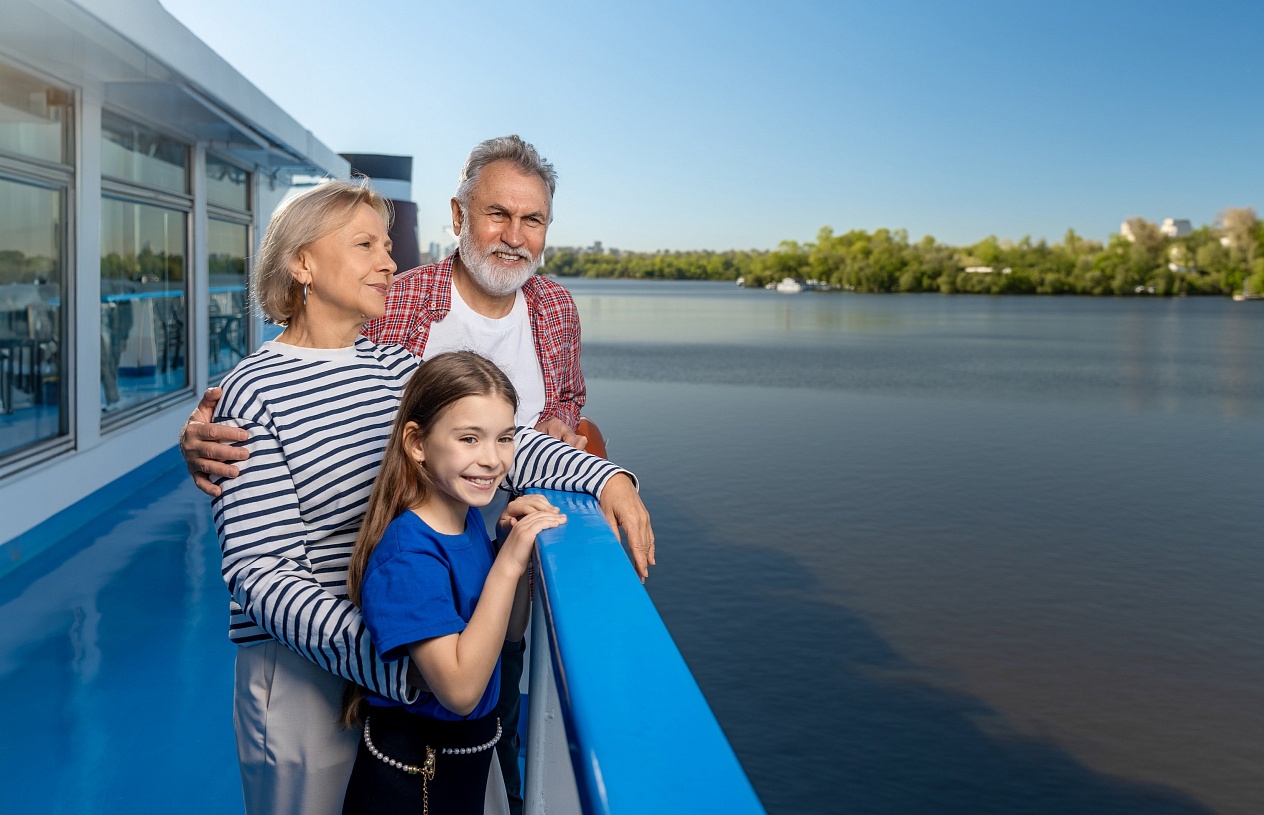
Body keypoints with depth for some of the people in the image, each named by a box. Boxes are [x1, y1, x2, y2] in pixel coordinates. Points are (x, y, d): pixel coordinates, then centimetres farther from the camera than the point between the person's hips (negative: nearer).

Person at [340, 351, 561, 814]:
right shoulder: (408, 551, -27)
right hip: (410, 774, -7)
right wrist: (507, 564, -30)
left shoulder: (468, 515, -4)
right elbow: (460, 690, -30)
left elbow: (511, 631, 6)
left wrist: (519, 541, -10)